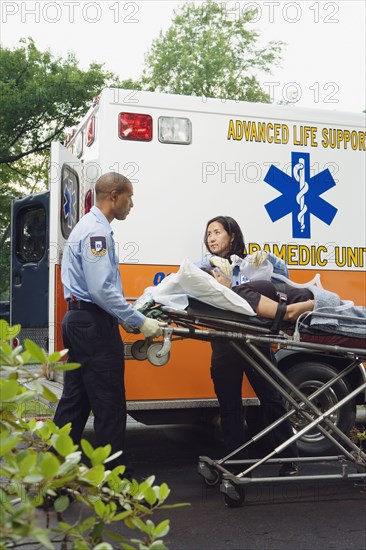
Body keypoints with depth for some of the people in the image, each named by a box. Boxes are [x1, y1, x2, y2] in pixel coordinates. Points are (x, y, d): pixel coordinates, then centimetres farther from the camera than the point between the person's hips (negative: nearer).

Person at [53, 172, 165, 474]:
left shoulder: (88, 225, 18)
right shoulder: (97, 231, -16)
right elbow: (102, 289, -24)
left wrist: (127, 314, 20)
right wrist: (140, 321, -19)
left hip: (78, 321, 11)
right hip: (94, 324, -11)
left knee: (75, 400, 14)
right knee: (109, 404, -3)